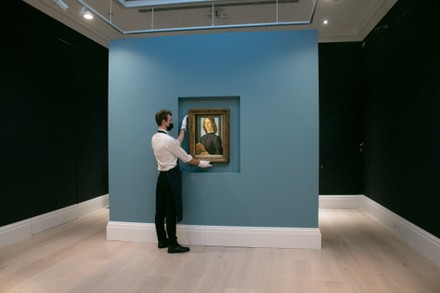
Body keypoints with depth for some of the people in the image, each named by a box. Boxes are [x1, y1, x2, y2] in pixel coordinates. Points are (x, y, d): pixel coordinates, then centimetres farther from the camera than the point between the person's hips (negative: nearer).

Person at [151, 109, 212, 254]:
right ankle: (173, 245, 4)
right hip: (171, 177, -9)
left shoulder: (155, 138, 8)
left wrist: (183, 128, 21)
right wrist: (200, 163, 4)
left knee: (161, 210, 13)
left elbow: (177, 144, 15)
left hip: (162, 176, 9)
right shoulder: (168, 140, -18)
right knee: (172, 211, -3)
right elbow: (185, 158, -11)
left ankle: (162, 240, 24)